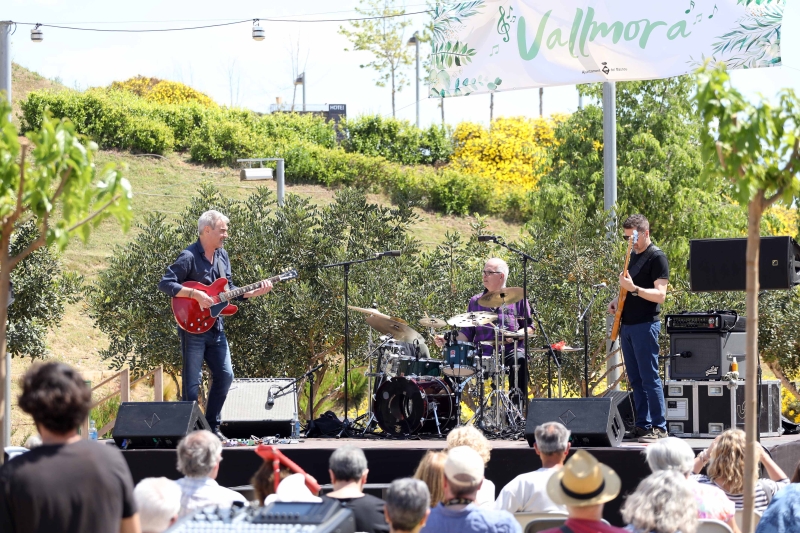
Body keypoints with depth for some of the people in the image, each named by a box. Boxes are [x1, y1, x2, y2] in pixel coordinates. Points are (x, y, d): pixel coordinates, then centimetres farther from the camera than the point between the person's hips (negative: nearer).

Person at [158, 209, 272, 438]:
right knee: (192, 381, -3)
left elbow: (229, 290, 16)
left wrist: (255, 292, 2)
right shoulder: (189, 257, -13)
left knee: (225, 375, 6)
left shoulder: (222, 256, 11)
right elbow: (165, 284, -19)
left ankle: (212, 426, 17)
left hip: (215, 327, 7)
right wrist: (195, 294, -26)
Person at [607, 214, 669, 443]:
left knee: (649, 377, -10)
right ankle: (643, 425, 14)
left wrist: (633, 288, -29)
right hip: (626, 325, 9)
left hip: (645, 325, -9)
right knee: (635, 379, 10)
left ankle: (659, 428, -9)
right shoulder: (632, 255, 16)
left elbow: (660, 295, -18)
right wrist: (618, 299, 9)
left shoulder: (657, 258, -10)